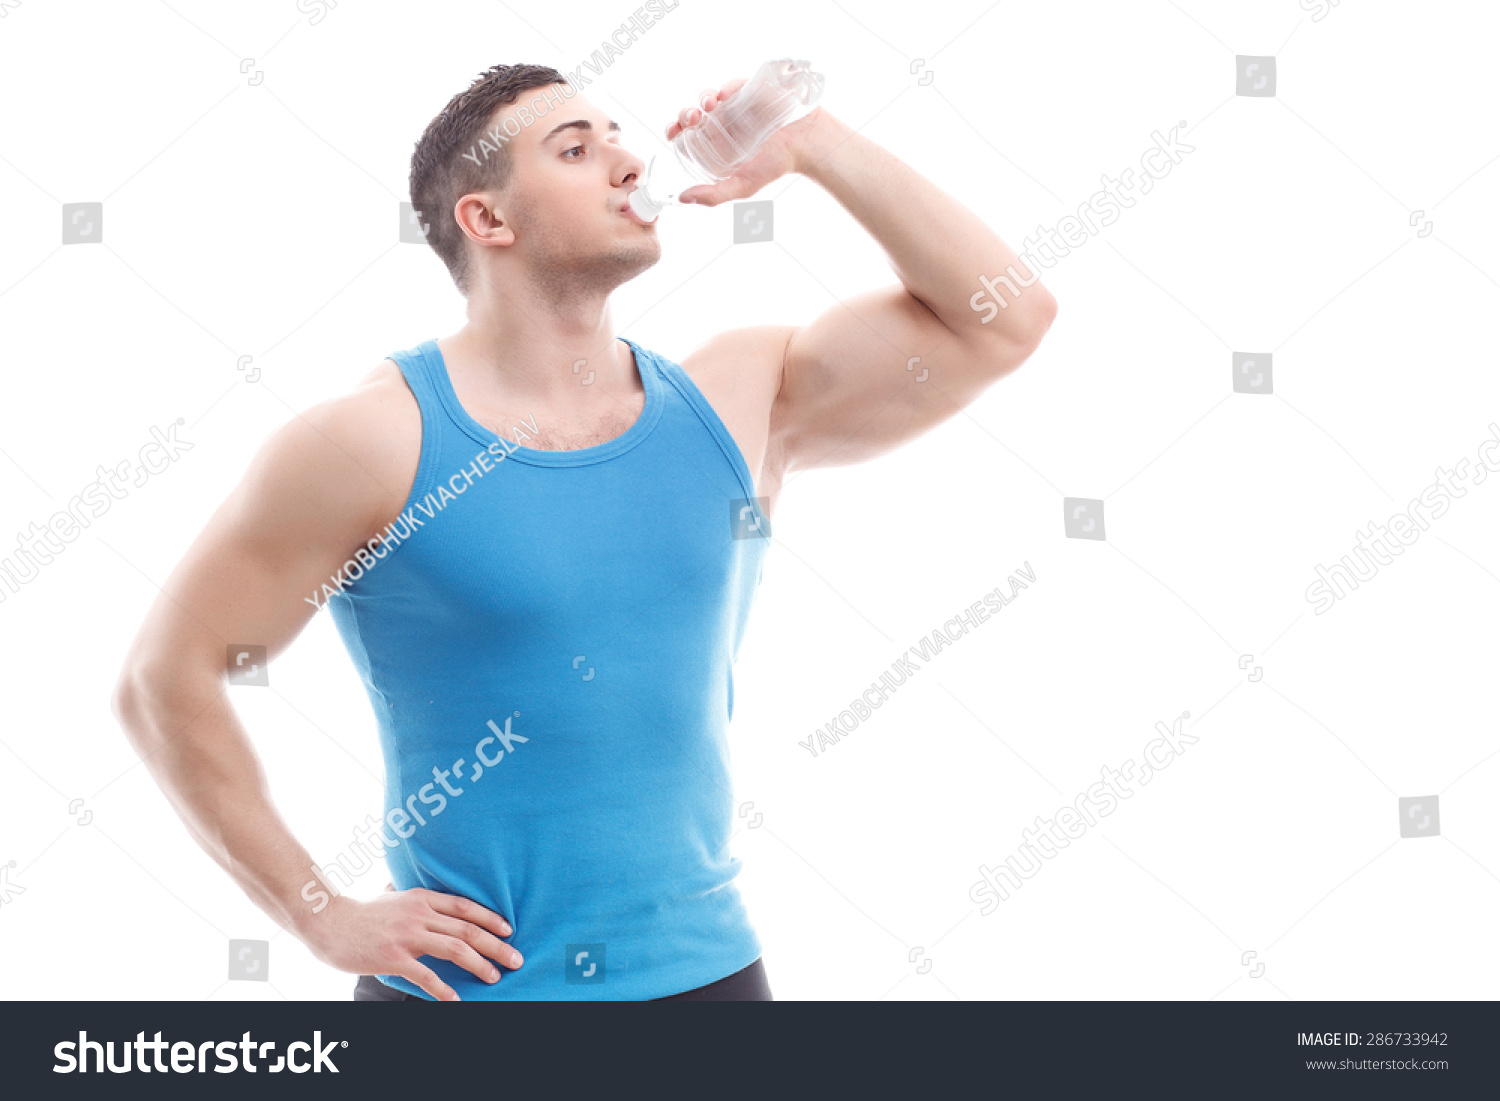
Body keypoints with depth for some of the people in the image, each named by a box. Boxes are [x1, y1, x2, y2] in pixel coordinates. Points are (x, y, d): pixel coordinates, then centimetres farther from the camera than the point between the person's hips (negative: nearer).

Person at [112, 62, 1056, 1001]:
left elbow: (1004, 317, -1)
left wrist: (810, 144, -6)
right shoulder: (377, 442, -10)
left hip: (704, 966, 4)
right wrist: (325, 915, -10)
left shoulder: (739, 402, 2)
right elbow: (165, 679, -7)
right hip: (462, 983, -3)